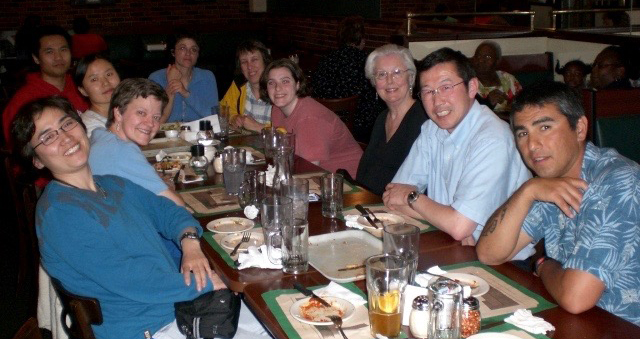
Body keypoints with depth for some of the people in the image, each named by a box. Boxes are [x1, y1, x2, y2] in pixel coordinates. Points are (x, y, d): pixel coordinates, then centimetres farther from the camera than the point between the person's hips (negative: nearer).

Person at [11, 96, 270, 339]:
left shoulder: (113, 185, 12)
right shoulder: (57, 211, -16)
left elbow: (167, 211, 15)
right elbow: (129, 280, -21)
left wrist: (190, 242, -8)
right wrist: (206, 284, -13)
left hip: (181, 305, 8)